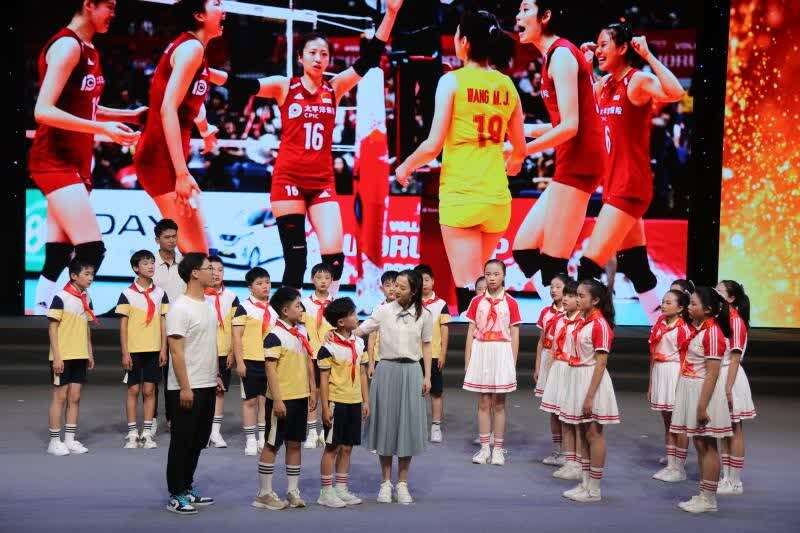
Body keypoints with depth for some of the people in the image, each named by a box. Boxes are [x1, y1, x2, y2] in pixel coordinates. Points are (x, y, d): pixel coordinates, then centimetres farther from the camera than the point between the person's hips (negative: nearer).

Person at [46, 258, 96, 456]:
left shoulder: (87, 299, 8)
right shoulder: (61, 297, -12)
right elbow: (52, 328, -12)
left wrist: (90, 353, 14)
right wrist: (56, 357, -16)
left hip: (80, 356, 6)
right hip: (63, 357, -6)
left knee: (75, 397, 8)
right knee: (60, 396, 0)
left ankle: (70, 439, 14)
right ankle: (55, 441, 8)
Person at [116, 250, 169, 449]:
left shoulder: (160, 293, 5)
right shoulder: (127, 294, -4)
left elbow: (163, 323, 7)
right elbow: (123, 325, -3)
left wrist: (163, 349, 2)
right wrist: (125, 353, -8)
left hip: (154, 350, 2)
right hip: (134, 350, -2)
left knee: (149, 390, 6)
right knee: (133, 390, 3)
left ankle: (147, 433, 12)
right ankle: (132, 434, 9)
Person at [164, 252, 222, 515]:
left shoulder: (207, 305, 11)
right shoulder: (180, 308, -16)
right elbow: (176, 351, -19)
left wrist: (216, 376, 18)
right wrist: (185, 387, -21)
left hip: (207, 386, 9)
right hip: (187, 388, -9)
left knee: (198, 441, 15)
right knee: (182, 442, -1)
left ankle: (187, 489, 25)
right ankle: (176, 495, 7)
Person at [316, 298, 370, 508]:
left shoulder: (359, 343, 8)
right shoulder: (329, 346, -12)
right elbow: (324, 379, -10)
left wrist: (366, 401, 11)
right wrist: (325, 407, -13)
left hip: (354, 402, 6)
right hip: (336, 402, -6)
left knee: (347, 447, 11)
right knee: (332, 447, 0)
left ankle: (341, 489, 20)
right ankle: (326, 492, 8)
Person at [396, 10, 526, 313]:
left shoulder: (453, 80, -5)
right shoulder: (507, 85, 8)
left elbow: (434, 145, -9)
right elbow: (519, 149, 15)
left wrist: (405, 167, 9)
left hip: (460, 195, -5)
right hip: (497, 197, 5)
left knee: (468, 286, -6)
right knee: (480, 279, 18)